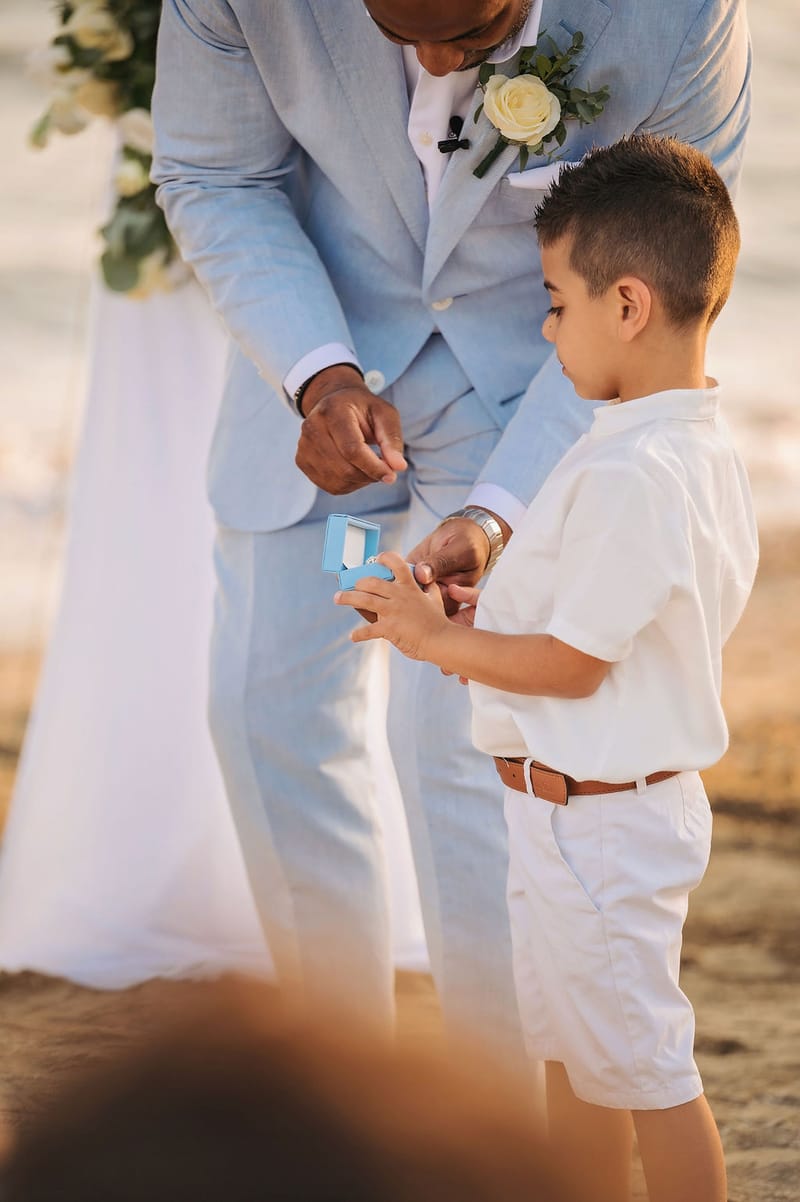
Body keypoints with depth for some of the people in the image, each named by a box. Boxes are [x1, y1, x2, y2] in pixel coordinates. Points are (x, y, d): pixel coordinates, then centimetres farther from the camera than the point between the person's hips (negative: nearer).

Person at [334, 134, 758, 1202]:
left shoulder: (631, 474, -27)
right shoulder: (705, 450, 5)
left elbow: (572, 664, -23)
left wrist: (435, 638, -10)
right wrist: (485, 612, 8)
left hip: (590, 819, -11)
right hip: (625, 798, 11)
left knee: (644, 1070, 1)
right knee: (573, 1054, 23)